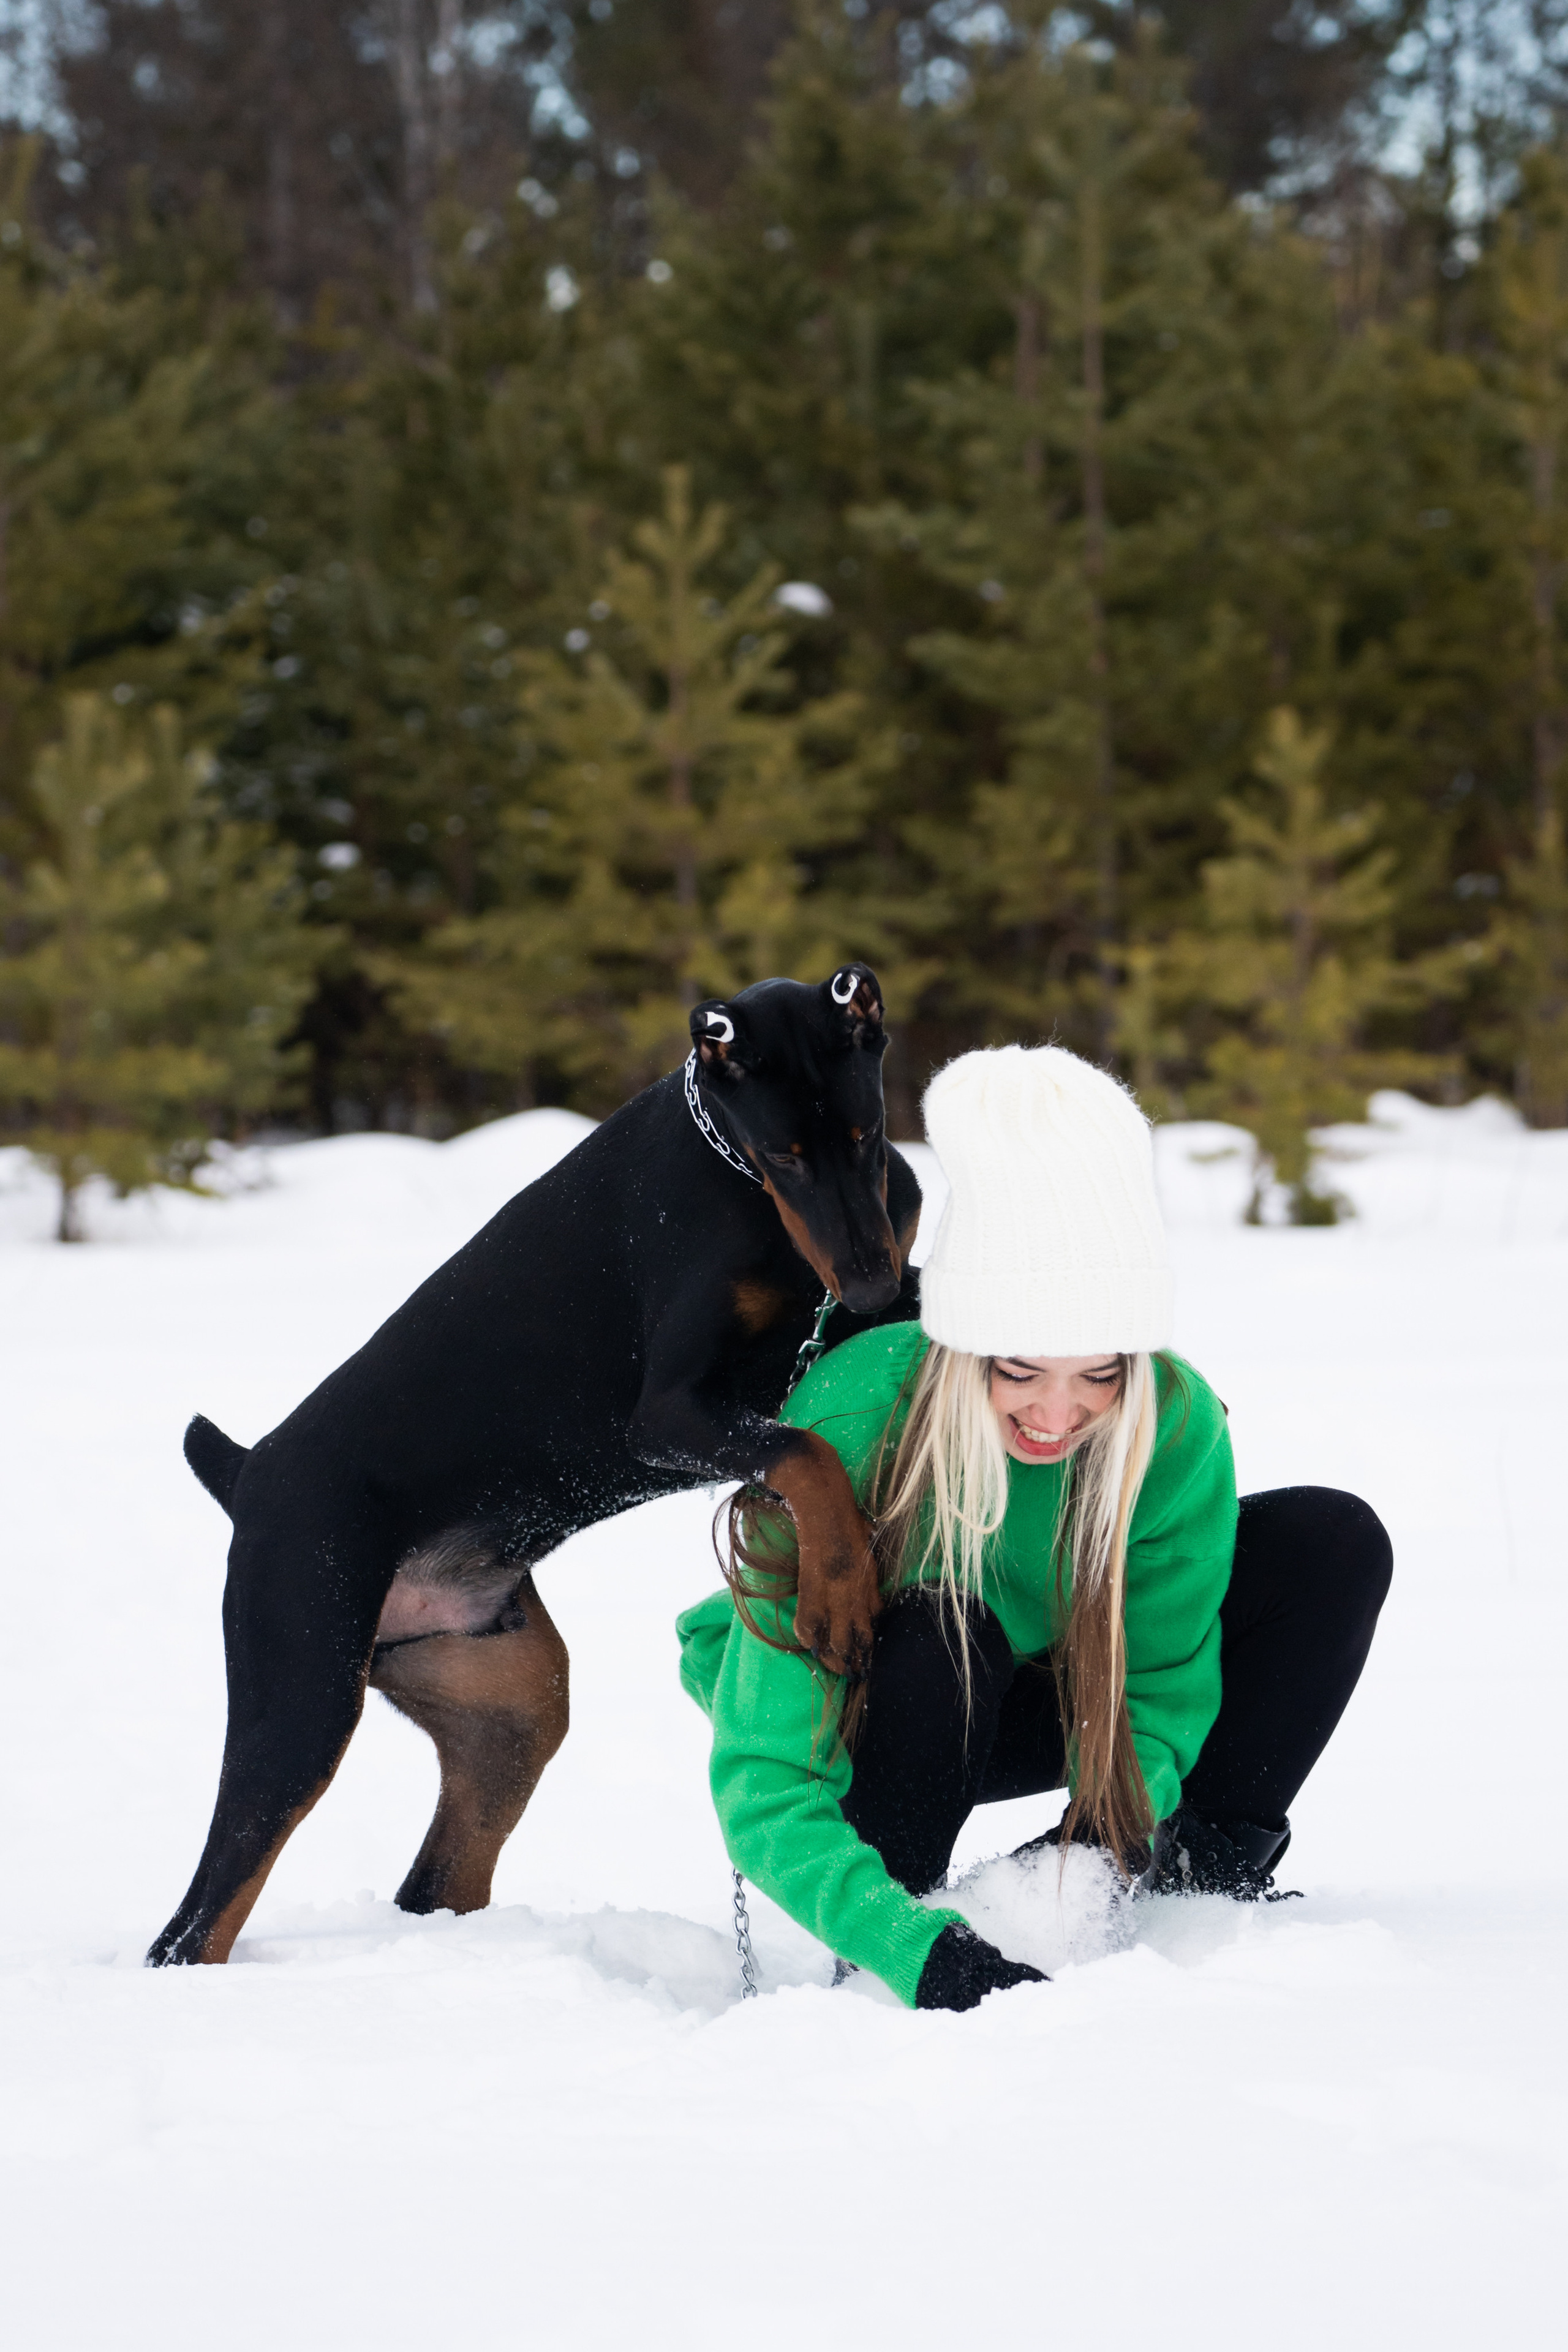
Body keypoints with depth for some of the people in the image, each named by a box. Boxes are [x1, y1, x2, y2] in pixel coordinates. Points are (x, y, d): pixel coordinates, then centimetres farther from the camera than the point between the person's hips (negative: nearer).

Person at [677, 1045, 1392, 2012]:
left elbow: (1163, 1680, -13)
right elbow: (765, 1786, -38)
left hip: (1048, 1697, 3)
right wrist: (922, 1953, -53)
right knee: (937, 1637, -38)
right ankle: (876, 1974, -16)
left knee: (1333, 1540, -16)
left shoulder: (1178, 1422, -26)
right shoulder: (846, 1429, -36)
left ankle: (1216, 1870, -4)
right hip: (854, 1716, -3)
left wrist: (1108, 1852, -34)